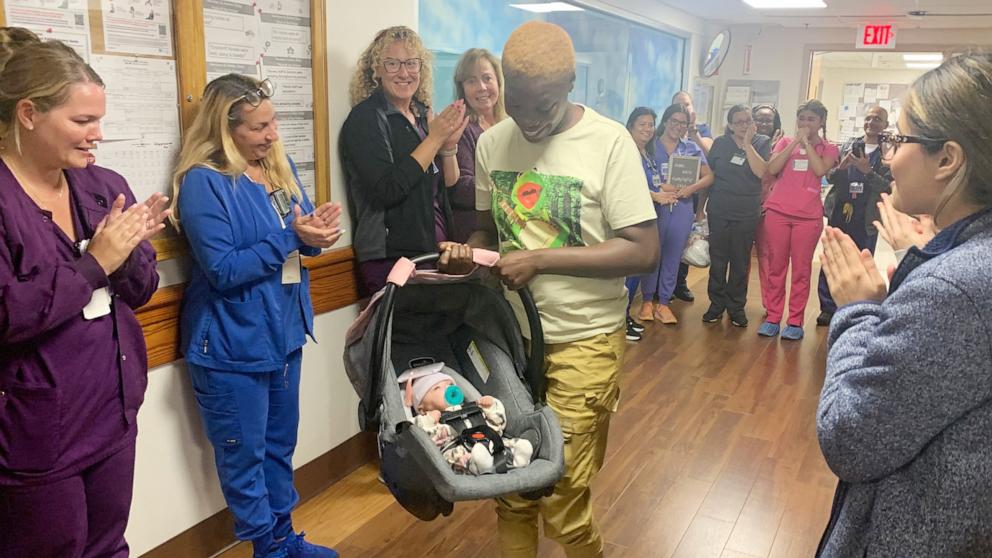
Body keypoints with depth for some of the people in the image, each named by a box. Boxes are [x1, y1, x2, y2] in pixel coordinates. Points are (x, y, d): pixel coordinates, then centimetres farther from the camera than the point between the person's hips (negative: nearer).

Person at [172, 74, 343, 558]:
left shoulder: (279, 165, 5)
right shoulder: (203, 182, -17)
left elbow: (300, 233, 10)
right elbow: (223, 270, -21)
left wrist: (317, 228, -13)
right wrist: (291, 238, -24)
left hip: (284, 331, 7)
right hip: (233, 345, -7)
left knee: (280, 444, 20)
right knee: (244, 455, 10)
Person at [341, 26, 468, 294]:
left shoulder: (423, 114, 9)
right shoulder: (365, 118, -10)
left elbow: (448, 185, 11)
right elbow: (386, 191, -23)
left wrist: (449, 145, -8)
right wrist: (434, 138, -18)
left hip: (437, 251, 7)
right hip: (392, 260, -7)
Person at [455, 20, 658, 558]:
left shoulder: (609, 142, -11)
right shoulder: (491, 142, 3)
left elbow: (643, 251, -14)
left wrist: (541, 259, -19)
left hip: (582, 341, -4)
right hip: (510, 333, 4)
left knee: (562, 493, 0)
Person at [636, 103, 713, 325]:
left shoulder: (692, 148, 11)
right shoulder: (651, 145, 2)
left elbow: (708, 176, 8)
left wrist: (691, 188, -10)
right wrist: (659, 187, -20)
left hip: (682, 207, 3)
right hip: (654, 205, -3)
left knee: (673, 256, 6)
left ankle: (663, 303, 16)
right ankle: (647, 300, 14)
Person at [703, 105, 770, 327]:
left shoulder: (762, 142, 0)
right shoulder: (720, 143, 4)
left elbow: (761, 172, -15)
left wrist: (747, 143, -16)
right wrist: (702, 206, 8)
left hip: (747, 215, -1)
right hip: (718, 212, 1)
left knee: (741, 263, 7)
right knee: (717, 260, 5)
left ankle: (736, 306, 19)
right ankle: (716, 304, 18)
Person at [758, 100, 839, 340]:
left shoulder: (828, 149, 8)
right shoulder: (785, 142, 11)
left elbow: (820, 170, -13)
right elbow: (772, 169, -6)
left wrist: (807, 142, -7)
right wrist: (795, 142, -7)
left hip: (808, 216, -1)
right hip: (777, 212, 1)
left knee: (801, 270, 2)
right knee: (776, 267, 5)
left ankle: (795, 322, 8)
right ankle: (772, 318, 13)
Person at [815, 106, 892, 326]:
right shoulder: (849, 145, 9)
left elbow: (888, 186, -7)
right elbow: (830, 177, 8)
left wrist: (867, 170, -19)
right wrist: (842, 166, -13)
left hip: (866, 219, -2)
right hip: (839, 213, 3)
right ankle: (828, 309, 12)